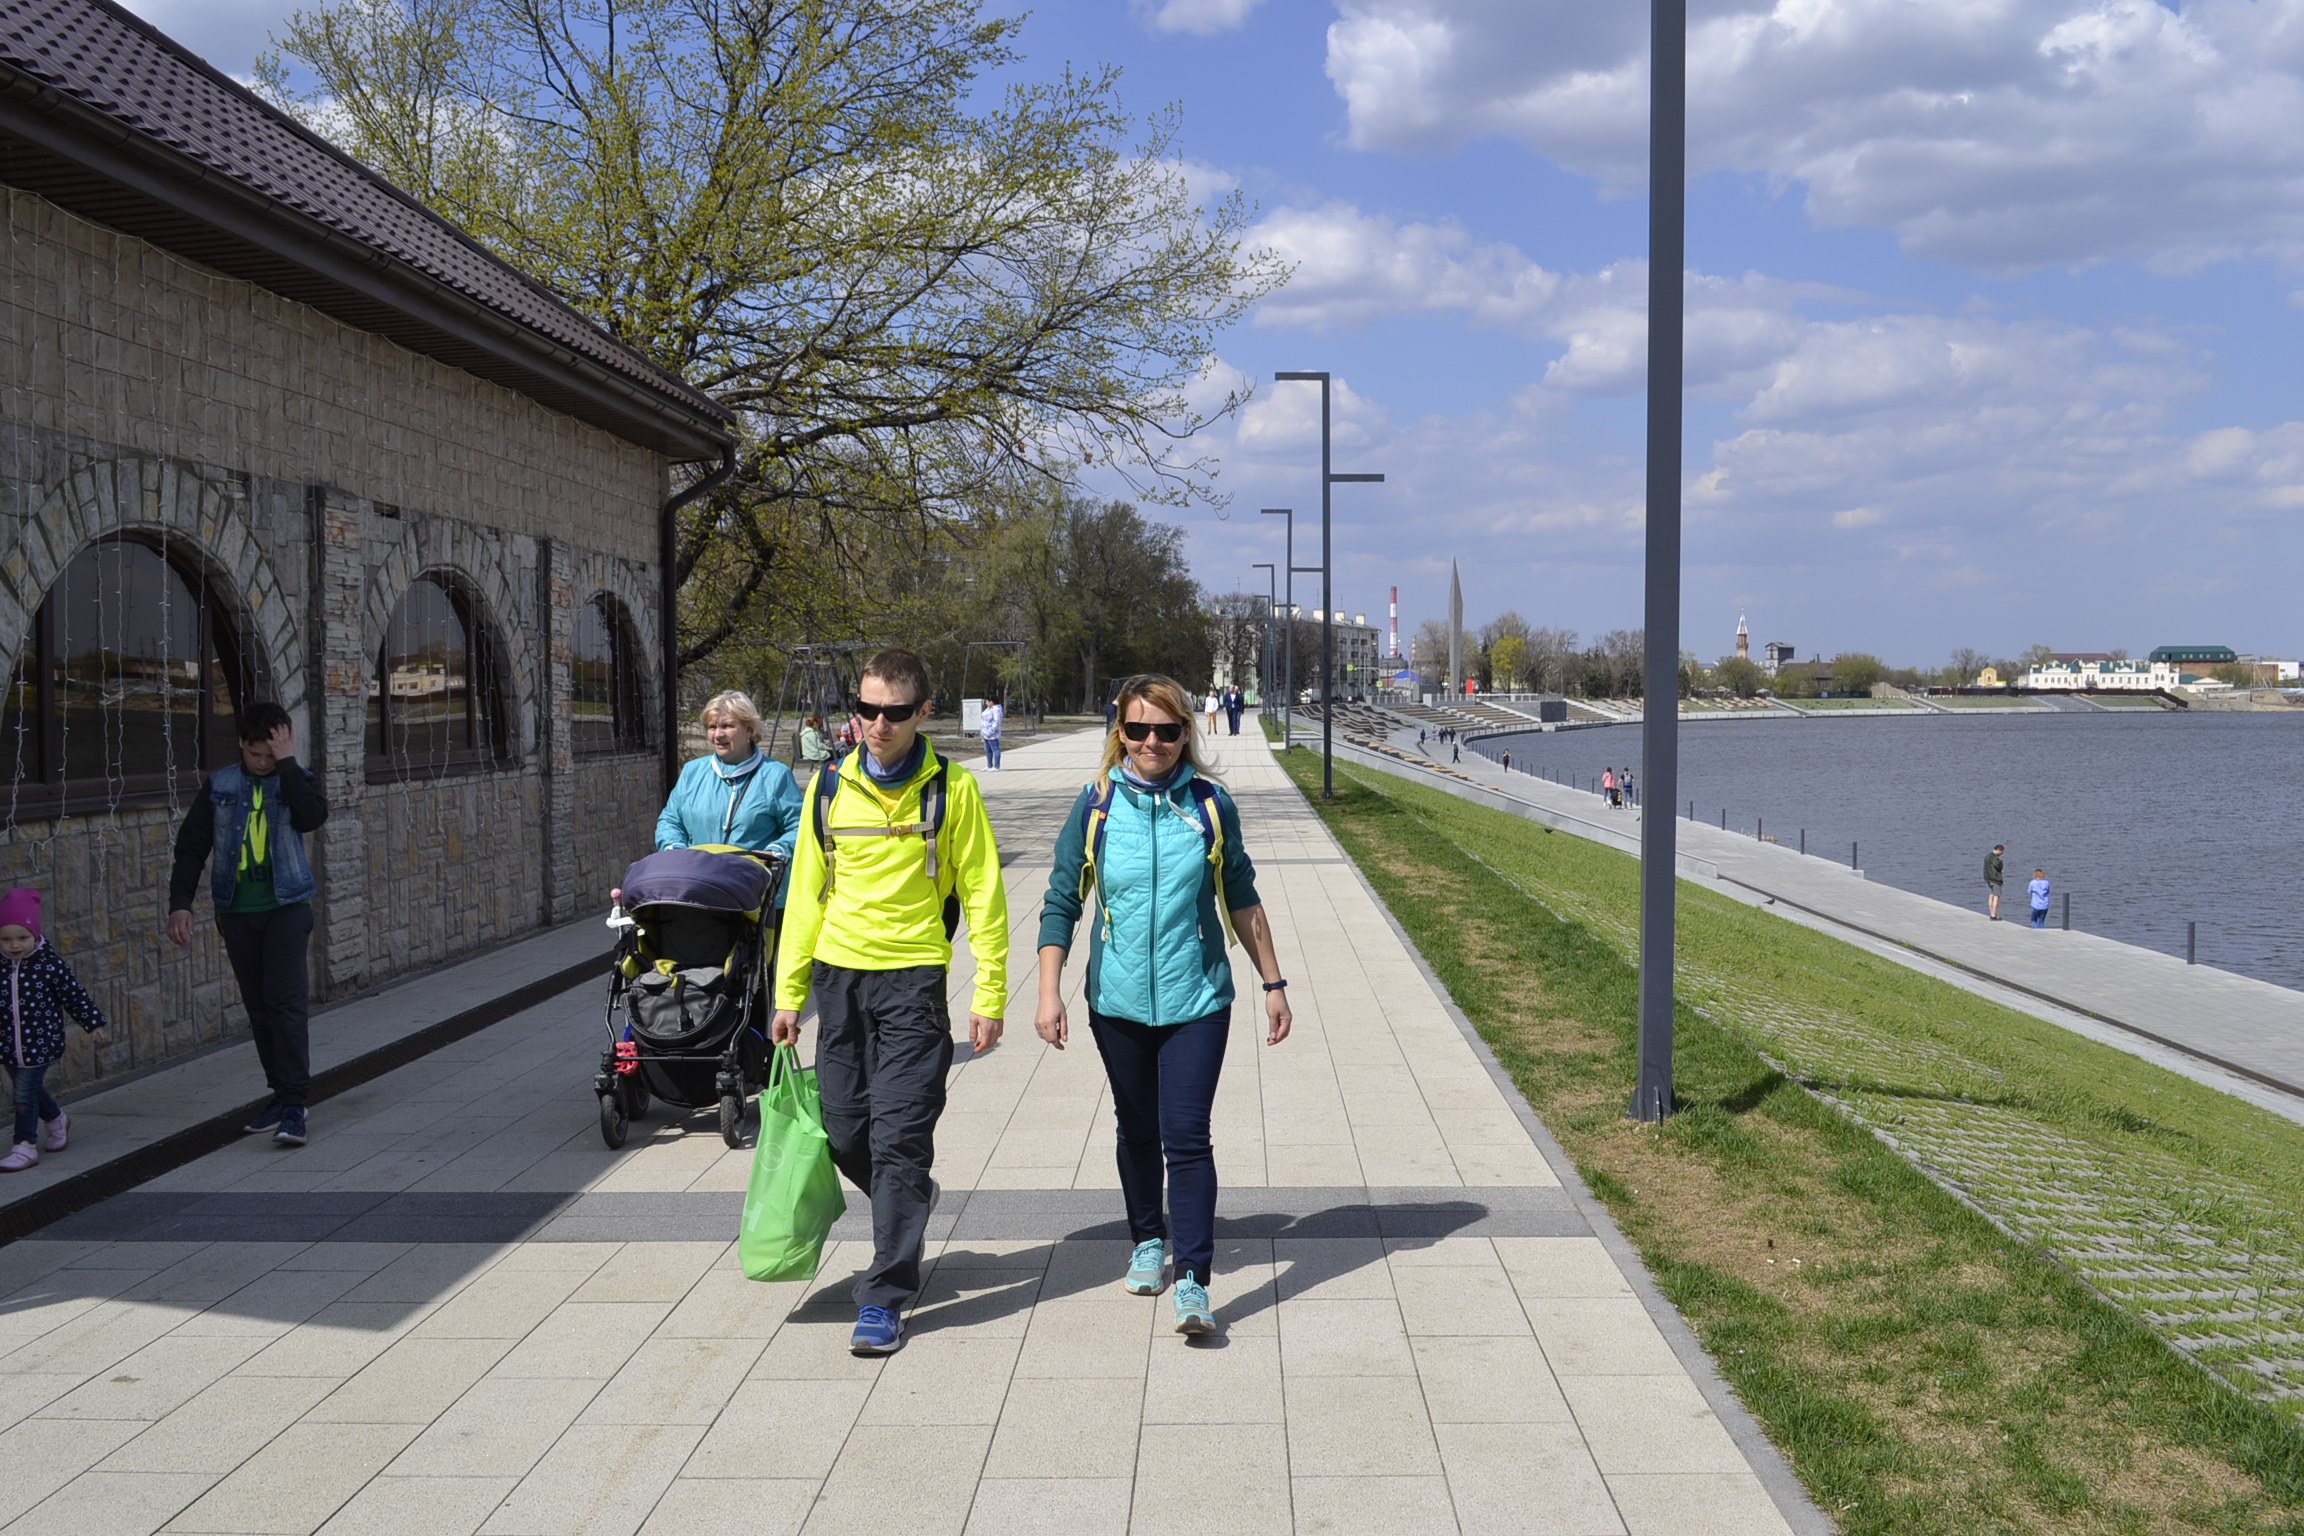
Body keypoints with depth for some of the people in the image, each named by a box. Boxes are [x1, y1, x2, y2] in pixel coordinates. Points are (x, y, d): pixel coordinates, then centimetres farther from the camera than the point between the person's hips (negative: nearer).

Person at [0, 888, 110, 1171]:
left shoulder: (48, 964, -13)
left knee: (26, 1093, -5)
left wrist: (94, 1023, 2)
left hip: (40, 1043, -4)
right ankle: (57, 1120, 44)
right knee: (29, 1091, 18)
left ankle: (25, 1147, 5)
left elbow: (75, 994, -4)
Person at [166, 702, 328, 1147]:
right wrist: (179, 903, 0)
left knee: (286, 1002, -11)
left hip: (286, 906, -3)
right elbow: (191, 845, 8)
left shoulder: (297, 779, 0)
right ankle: (281, 1093, 20)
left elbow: (313, 816, -22)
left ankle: (294, 1105, -11)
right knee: (258, 1006, 9)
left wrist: (287, 762, -19)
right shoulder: (220, 786, 5)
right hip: (236, 910, 3)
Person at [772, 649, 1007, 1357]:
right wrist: (788, 994, 9)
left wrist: (990, 997, -6)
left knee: (899, 1138, -7)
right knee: (845, 1133, 8)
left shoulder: (951, 789, -4)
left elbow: (982, 896, -2)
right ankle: (907, 1221, 38)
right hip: (838, 976, 4)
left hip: (912, 978, -4)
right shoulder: (829, 788, 6)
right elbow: (806, 893, 12)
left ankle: (885, 1297, 2)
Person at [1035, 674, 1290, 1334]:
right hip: (1119, 1001, 2)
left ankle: (1193, 1279, -4)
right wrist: (1049, 992, -7)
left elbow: (1241, 901, 6)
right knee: (1137, 1130, 16)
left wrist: (1273, 984, 9)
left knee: (1186, 1137, -8)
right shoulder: (1097, 806, -4)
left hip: (1196, 1000, -1)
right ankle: (1149, 1241, 37)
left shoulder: (1210, 805, -3)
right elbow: (1062, 903, 0)